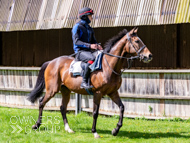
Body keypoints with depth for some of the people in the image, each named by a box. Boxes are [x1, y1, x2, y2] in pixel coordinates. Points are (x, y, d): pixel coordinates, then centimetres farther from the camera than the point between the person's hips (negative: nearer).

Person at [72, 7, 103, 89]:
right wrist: (89, 45, -23)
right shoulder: (77, 27, -4)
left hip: (89, 51, 8)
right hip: (80, 51, -8)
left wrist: (97, 46, -3)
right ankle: (84, 82, -34)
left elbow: (93, 41, 23)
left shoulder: (89, 29, 20)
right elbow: (76, 41, -14)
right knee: (92, 59, -37)